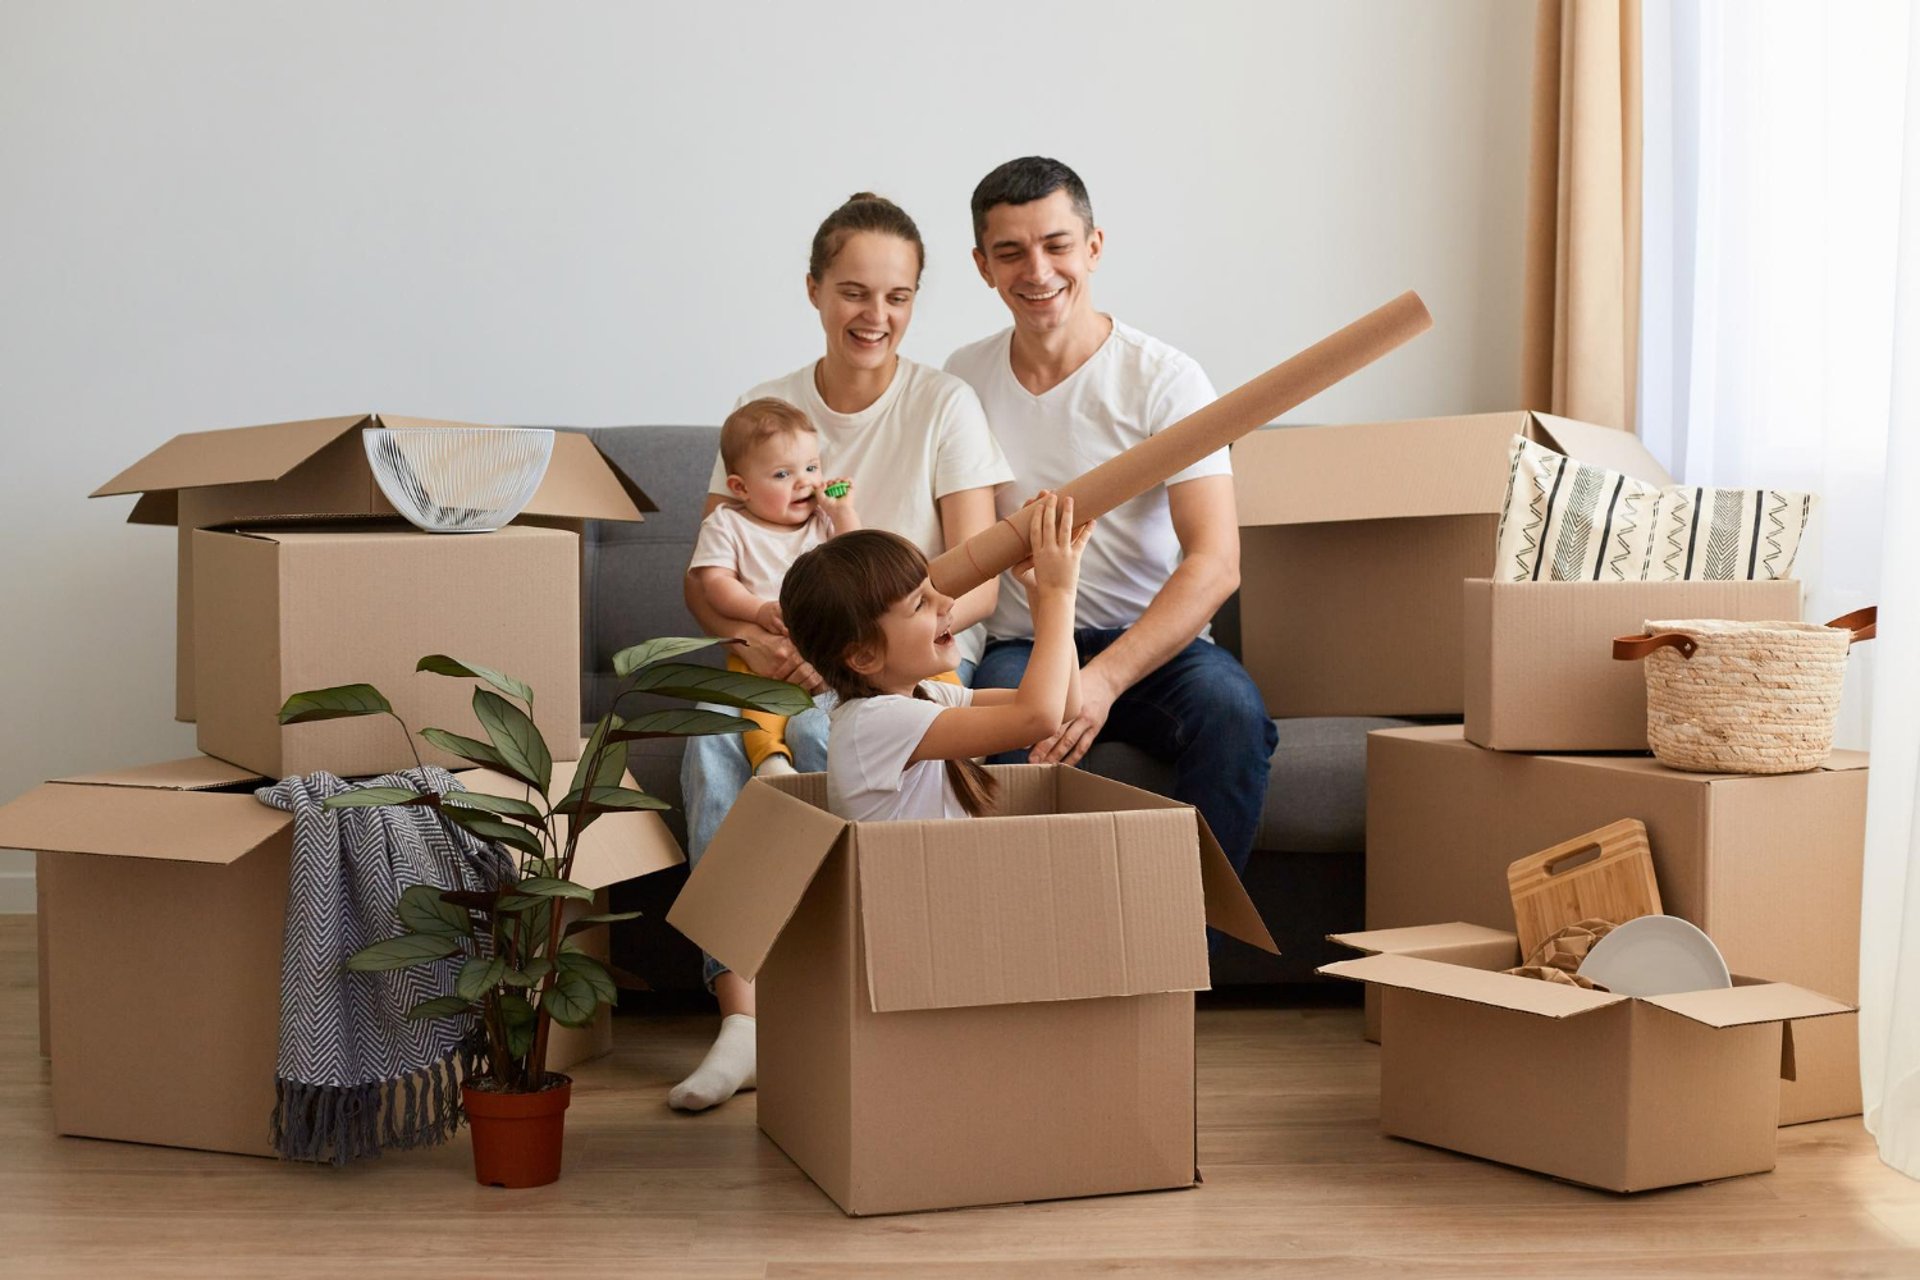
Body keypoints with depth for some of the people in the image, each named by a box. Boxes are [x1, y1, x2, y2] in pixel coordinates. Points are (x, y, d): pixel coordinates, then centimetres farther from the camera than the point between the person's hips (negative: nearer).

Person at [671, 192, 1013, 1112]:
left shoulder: (944, 405, -1)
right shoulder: (764, 410, 7)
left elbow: (977, 586, -8)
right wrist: (752, 636, -20)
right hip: (791, 660, 3)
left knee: (812, 728, -34)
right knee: (712, 733, -29)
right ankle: (741, 1020, -31)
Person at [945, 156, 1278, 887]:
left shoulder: (1163, 380, -4)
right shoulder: (963, 381, 8)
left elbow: (1215, 562, -14)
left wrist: (1104, 678, -27)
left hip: (1154, 642, -1)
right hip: (1019, 646, 1)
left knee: (1230, 709, -32)